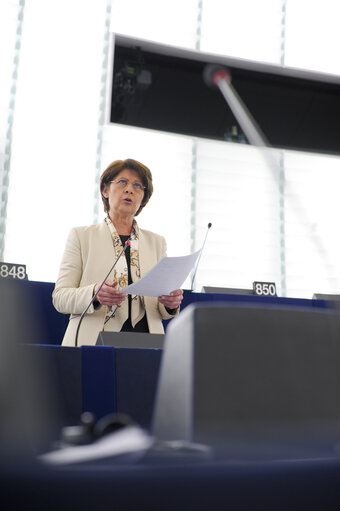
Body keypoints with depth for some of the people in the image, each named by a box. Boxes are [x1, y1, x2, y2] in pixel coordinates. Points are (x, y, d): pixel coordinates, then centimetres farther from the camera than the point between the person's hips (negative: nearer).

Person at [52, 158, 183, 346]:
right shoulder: (81, 236, 10)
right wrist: (93, 294, -17)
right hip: (94, 343, -2)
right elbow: (59, 297, 3)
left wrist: (171, 303, -7)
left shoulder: (156, 242, 17)